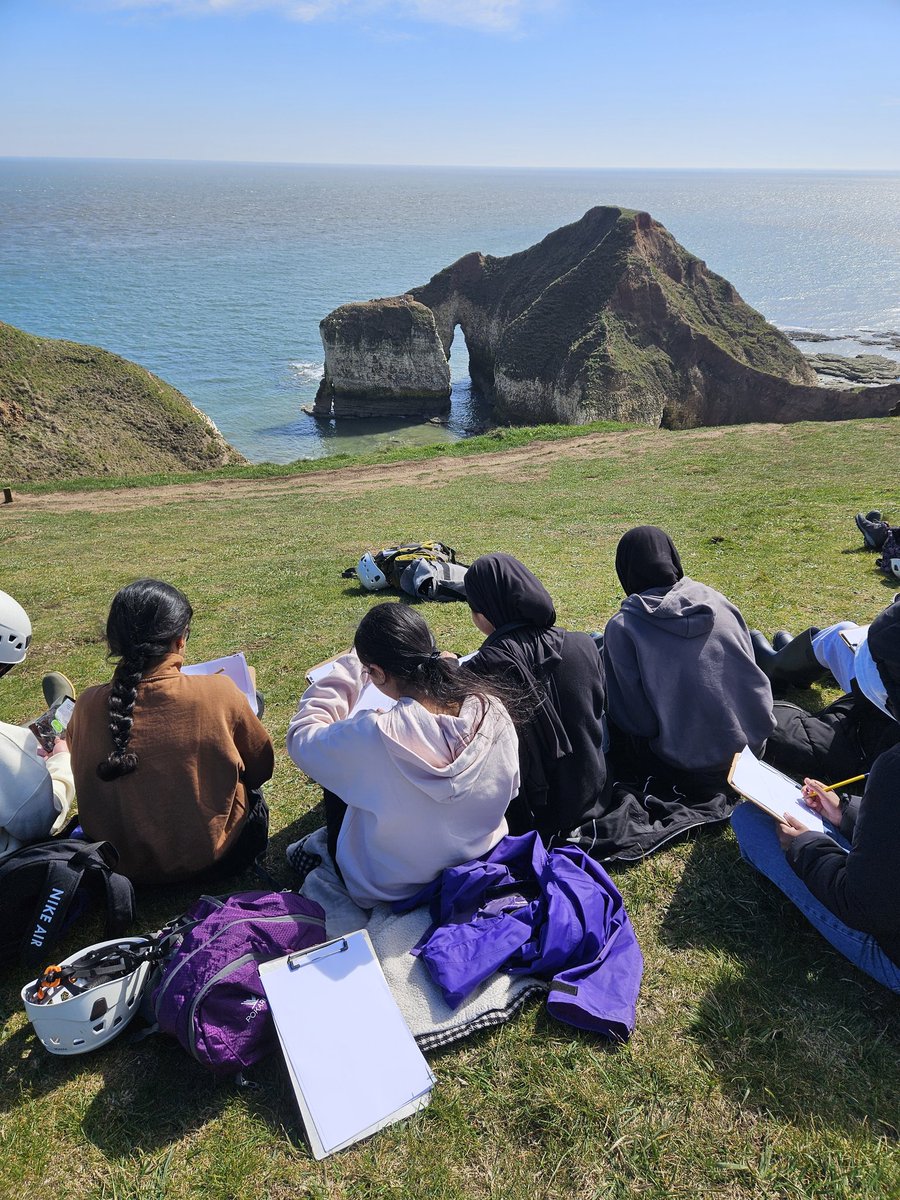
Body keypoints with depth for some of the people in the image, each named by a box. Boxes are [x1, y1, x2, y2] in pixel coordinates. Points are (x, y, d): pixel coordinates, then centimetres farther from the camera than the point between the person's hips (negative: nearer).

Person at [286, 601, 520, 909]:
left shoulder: (372, 737, -36)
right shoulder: (492, 711, -23)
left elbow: (301, 735, -13)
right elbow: (508, 789, -3)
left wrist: (353, 664, -8)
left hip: (391, 891, -4)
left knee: (337, 778, 20)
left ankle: (322, 850, 43)